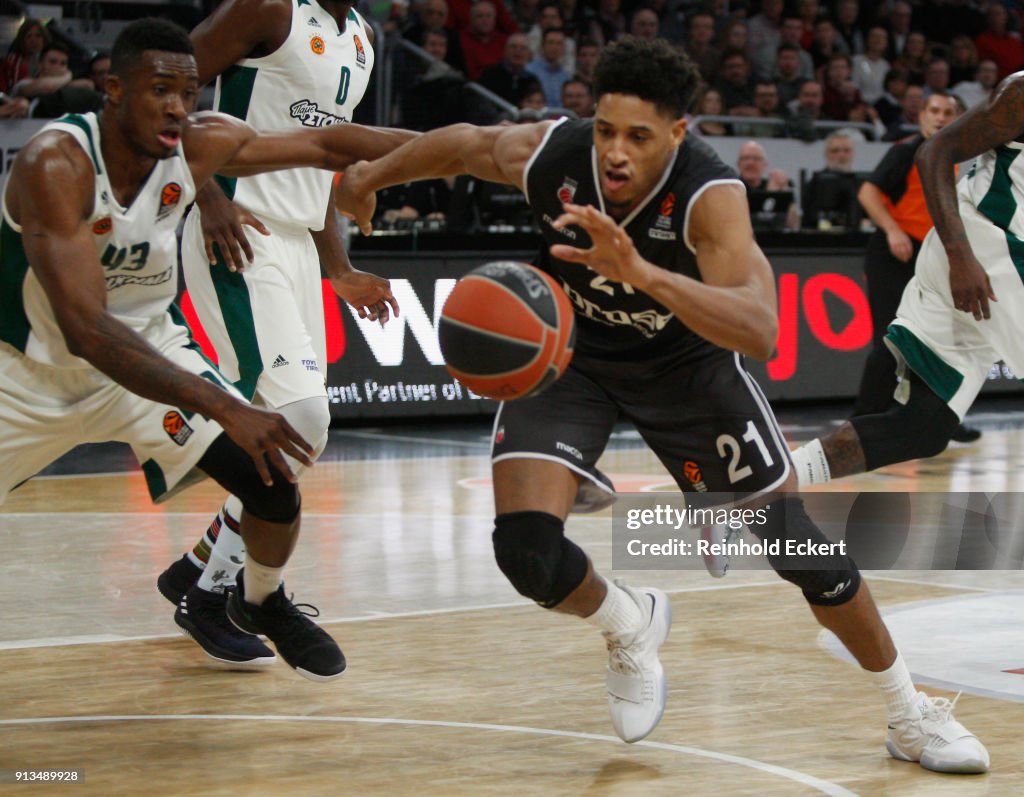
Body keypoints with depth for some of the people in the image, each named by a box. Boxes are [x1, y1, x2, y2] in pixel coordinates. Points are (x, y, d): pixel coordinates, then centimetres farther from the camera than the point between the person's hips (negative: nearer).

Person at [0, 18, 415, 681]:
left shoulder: (200, 145, -16)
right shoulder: (55, 164, -32)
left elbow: (326, 144, -3)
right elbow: (85, 329, -40)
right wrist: (225, 409, -47)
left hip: (151, 348, 3)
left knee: (275, 486, -11)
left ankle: (262, 604, 20)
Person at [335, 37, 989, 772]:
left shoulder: (710, 194, -36)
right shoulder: (546, 155, -27)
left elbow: (760, 333, -50)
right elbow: (464, 143, -3)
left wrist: (643, 272, -63)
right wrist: (368, 177, 13)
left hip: (686, 360, -1)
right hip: (567, 354, 1)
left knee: (795, 542, 3)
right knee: (527, 550, -19)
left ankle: (912, 714, 25)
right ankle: (629, 625, 17)